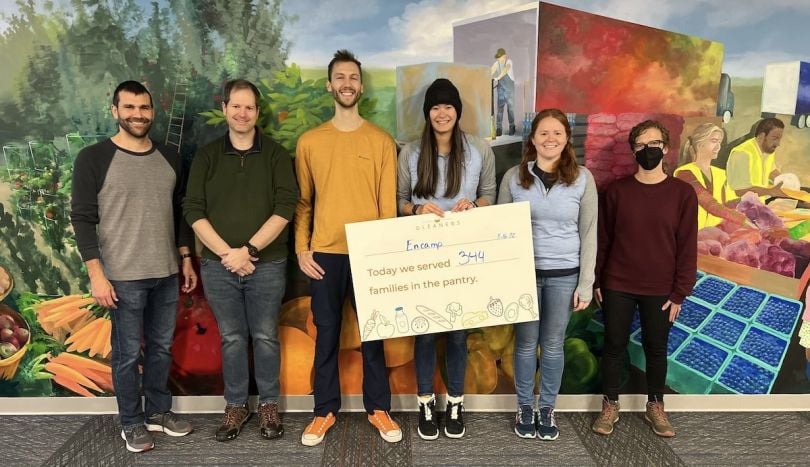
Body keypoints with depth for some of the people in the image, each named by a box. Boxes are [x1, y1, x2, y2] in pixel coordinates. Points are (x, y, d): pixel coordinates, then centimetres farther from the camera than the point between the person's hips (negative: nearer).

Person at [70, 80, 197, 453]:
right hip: (123, 277, -4)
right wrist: (96, 273, -13)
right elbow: (83, 219, -8)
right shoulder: (94, 159, -6)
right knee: (128, 353, 5)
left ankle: (159, 411, 31)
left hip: (166, 273, 5)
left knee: (162, 347, 14)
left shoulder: (169, 159, 8)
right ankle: (131, 422, 23)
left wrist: (186, 260, 12)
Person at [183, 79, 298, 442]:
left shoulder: (275, 154, 1)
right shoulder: (207, 156, 6)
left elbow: (285, 207, -8)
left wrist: (249, 250, -14)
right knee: (231, 338, 11)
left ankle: (269, 405, 23)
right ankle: (235, 405, 27)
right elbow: (193, 210, 0)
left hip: (267, 264, -1)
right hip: (218, 264, 2)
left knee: (266, 337, 8)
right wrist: (226, 252, -11)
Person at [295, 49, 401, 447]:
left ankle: (378, 408, 23)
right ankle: (325, 411, 24)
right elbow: (302, 202, 7)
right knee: (327, 334, 9)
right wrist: (301, 249, -1)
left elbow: (388, 203, 1)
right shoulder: (309, 141, 5)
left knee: (372, 333, 9)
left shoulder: (381, 141, 3)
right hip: (324, 253, 1)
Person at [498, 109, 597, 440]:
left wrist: (586, 283, -2)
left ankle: (547, 409, 28)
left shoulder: (582, 178, -2)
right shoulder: (513, 177, -1)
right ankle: (524, 408, 28)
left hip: (564, 275, 0)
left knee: (553, 345, 11)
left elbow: (588, 233, 1)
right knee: (526, 344, 10)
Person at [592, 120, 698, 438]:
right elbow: (602, 240, 2)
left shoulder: (682, 193, -4)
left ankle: (655, 406, 32)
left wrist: (679, 292, -5)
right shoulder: (616, 191, -2)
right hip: (617, 286, 0)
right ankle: (610, 405, 26)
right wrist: (596, 281, 1)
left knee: (656, 348, 13)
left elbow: (687, 247, -3)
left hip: (660, 290, 0)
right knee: (614, 346, 9)